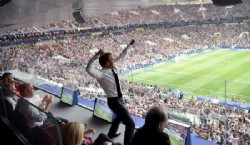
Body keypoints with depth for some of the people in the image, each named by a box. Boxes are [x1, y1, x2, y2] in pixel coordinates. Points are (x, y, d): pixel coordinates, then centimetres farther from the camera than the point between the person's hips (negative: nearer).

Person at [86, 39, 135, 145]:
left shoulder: (113, 68, -4)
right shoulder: (102, 74, -27)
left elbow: (122, 56, 10)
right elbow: (89, 69, -46)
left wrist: (129, 45, 10)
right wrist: (96, 56, -54)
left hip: (118, 99, 10)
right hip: (114, 101, -10)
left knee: (120, 116, 37)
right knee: (130, 124, -10)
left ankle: (111, 134, 62)